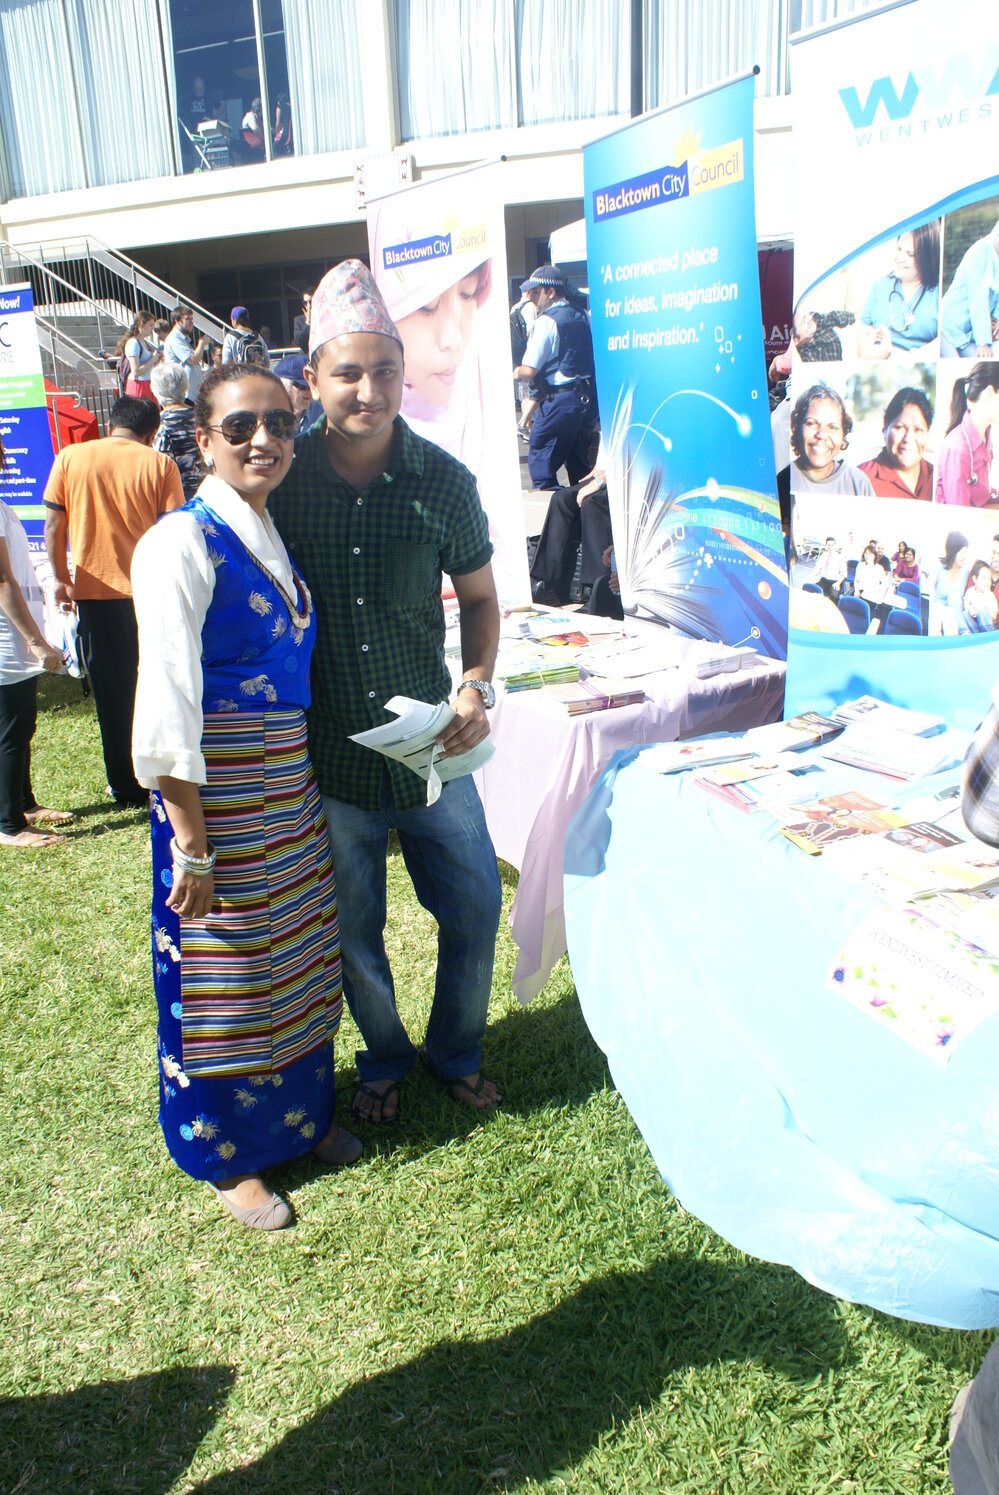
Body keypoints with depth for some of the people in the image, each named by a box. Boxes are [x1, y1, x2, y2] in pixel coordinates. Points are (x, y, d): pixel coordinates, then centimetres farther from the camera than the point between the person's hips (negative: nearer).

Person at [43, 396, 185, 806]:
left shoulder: (70, 458, 2)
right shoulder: (159, 464, -3)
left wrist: (61, 578, 13)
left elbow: (53, 524, 3)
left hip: (94, 589, 1)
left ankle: (126, 785, 16)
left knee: (113, 694, 9)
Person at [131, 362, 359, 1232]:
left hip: (291, 784, 8)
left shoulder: (272, 537, 9)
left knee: (298, 955, 19)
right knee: (221, 969, 8)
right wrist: (190, 841, -19)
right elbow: (165, 704, -19)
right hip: (215, 791, -8)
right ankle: (225, 1154, 29)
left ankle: (302, 1112, 41)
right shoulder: (183, 543, -15)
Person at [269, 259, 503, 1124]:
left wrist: (476, 686, -10)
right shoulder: (279, 477, -7)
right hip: (326, 757, 0)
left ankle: (457, 1053, 39)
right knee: (354, 931, 14)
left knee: (475, 908, 11)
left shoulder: (443, 481, -5)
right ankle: (385, 1061, 41)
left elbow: (479, 596, 7)